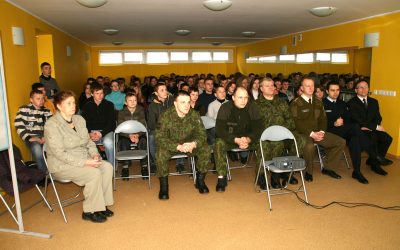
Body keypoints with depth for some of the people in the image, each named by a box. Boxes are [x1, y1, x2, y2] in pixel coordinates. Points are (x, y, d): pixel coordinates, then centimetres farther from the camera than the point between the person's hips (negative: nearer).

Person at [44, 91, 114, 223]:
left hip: (83, 159, 7)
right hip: (62, 165, -7)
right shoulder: (52, 125, -16)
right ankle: (89, 212, -10)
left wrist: (95, 154, -8)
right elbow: (60, 153, -22)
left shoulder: (79, 119, 7)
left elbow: (88, 141, 13)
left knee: (107, 166, -16)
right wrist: (85, 162, -27)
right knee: (94, 173, -27)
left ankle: (102, 205, -5)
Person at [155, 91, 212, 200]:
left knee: (206, 149, -21)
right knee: (161, 153, -33)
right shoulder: (166, 115, -21)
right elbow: (160, 137, -25)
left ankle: (200, 181, -1)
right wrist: (178, 146, -39)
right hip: (171, 145, -2)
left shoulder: (194, 115, -13)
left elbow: (201, 134, -10)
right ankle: (163, 186, -12)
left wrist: (193, 144, -34)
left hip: (189, 144, 2)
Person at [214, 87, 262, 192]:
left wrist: (248, 139, -32)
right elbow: (219, 130, -21)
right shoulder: (225, 108, -15)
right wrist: (236, 140, -34)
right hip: (229, 138, -2)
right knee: (219, 143, -33)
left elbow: (257, 128, -11)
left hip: (248, 138, 2)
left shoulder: (252, 107, -9)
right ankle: (221, 177, -25)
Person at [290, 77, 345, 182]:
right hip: (303, 133, -7)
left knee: (341, 142, -6)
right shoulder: (295, 103, -5)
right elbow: (297, 122, -14)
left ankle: (327, 168, 8)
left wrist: (321, 132, -5)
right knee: (309, 146, -38)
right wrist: (311, 133, -20)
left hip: (318, 132, 7)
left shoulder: (318, 103, 17)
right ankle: (308, 171, -10)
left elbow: (323, 119, 14)